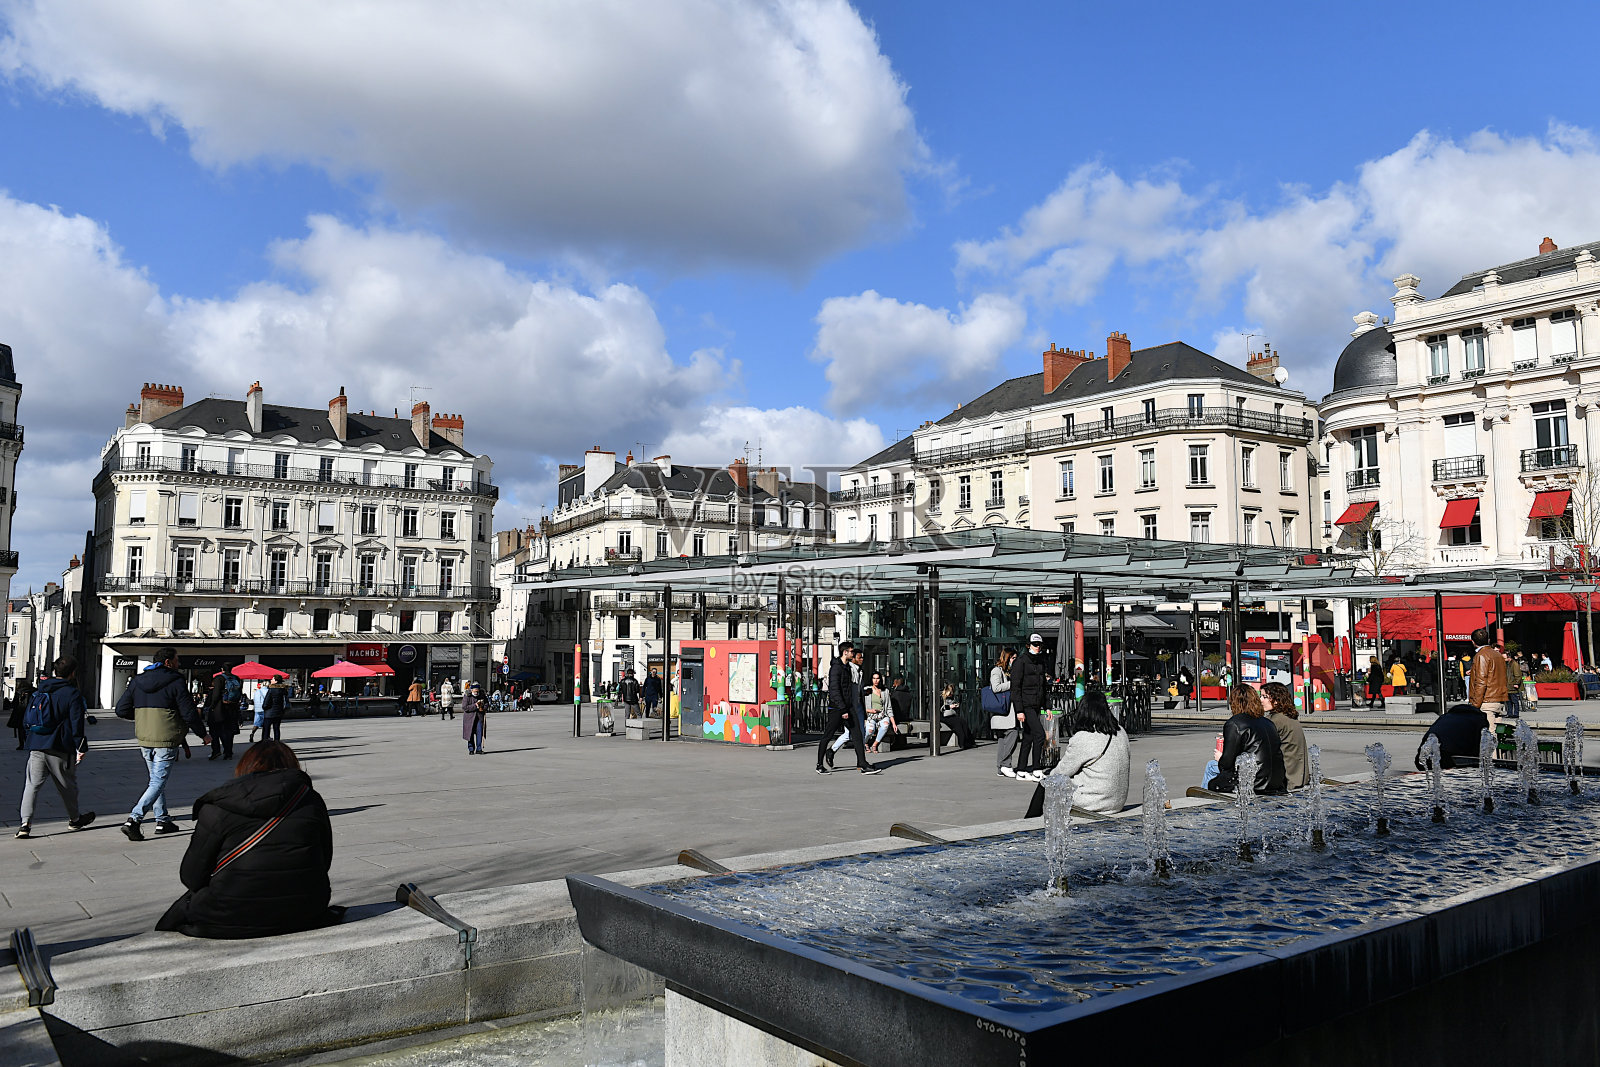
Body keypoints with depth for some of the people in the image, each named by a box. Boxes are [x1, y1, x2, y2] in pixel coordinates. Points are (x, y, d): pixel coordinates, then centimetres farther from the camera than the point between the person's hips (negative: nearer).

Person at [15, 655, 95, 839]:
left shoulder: (40, 691, 10)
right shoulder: (72, 694, -9)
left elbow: (26, 720, 17)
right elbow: (77, 725, -12)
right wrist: (82, 748, -6)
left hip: (36, 747, 4)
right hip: (60, 749, -4)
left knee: (32, 784, 4)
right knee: (67, 785, 12)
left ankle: (25, 823, -10)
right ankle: (74, 819, 28)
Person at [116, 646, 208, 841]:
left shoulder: (137, 681, 8)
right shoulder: (176, 682, -10)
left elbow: (121, 710, 8)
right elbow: (189, 713, -11)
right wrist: (203, 734, 2)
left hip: (144, 740, 7)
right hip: (166, 740, -6)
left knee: (155, 779, 18)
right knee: (158, 782, -3)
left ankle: (162, 820, 22)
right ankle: (133, 820, -15)